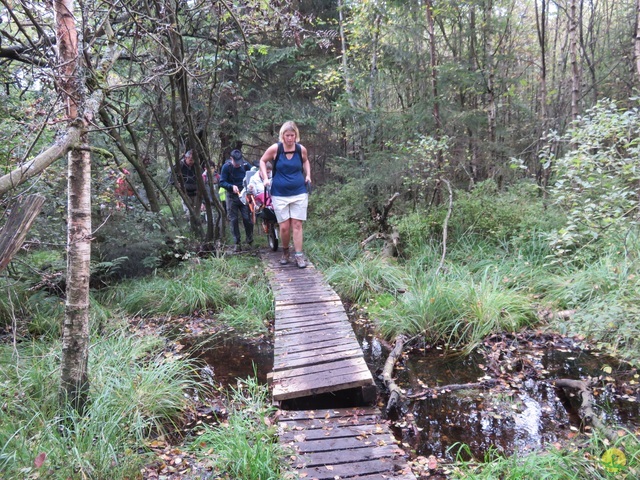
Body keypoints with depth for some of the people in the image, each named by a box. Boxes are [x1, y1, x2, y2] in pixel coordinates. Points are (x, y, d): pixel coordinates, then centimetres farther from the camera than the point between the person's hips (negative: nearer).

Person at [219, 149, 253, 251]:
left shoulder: (245, 164, -2)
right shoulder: (226, 167, -7)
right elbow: (222, 182, -7)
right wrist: (232, 186, -24)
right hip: (232, 197, 0)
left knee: (247, 218, -4)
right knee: (234, 220, 1)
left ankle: (250, 241, 13)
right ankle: (237, 243, 9)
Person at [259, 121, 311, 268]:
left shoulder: (301, 149, -2)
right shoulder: (275, 148, -8)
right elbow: (262, 161, 8)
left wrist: (308, 175, 7)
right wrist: (266, 178, -3)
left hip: (299, 193, 1)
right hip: (279, 194, -1)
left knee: (297, 225, 0)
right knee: (284, 227, 0)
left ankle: (299, 256, 5)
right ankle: (285, 252, 23)